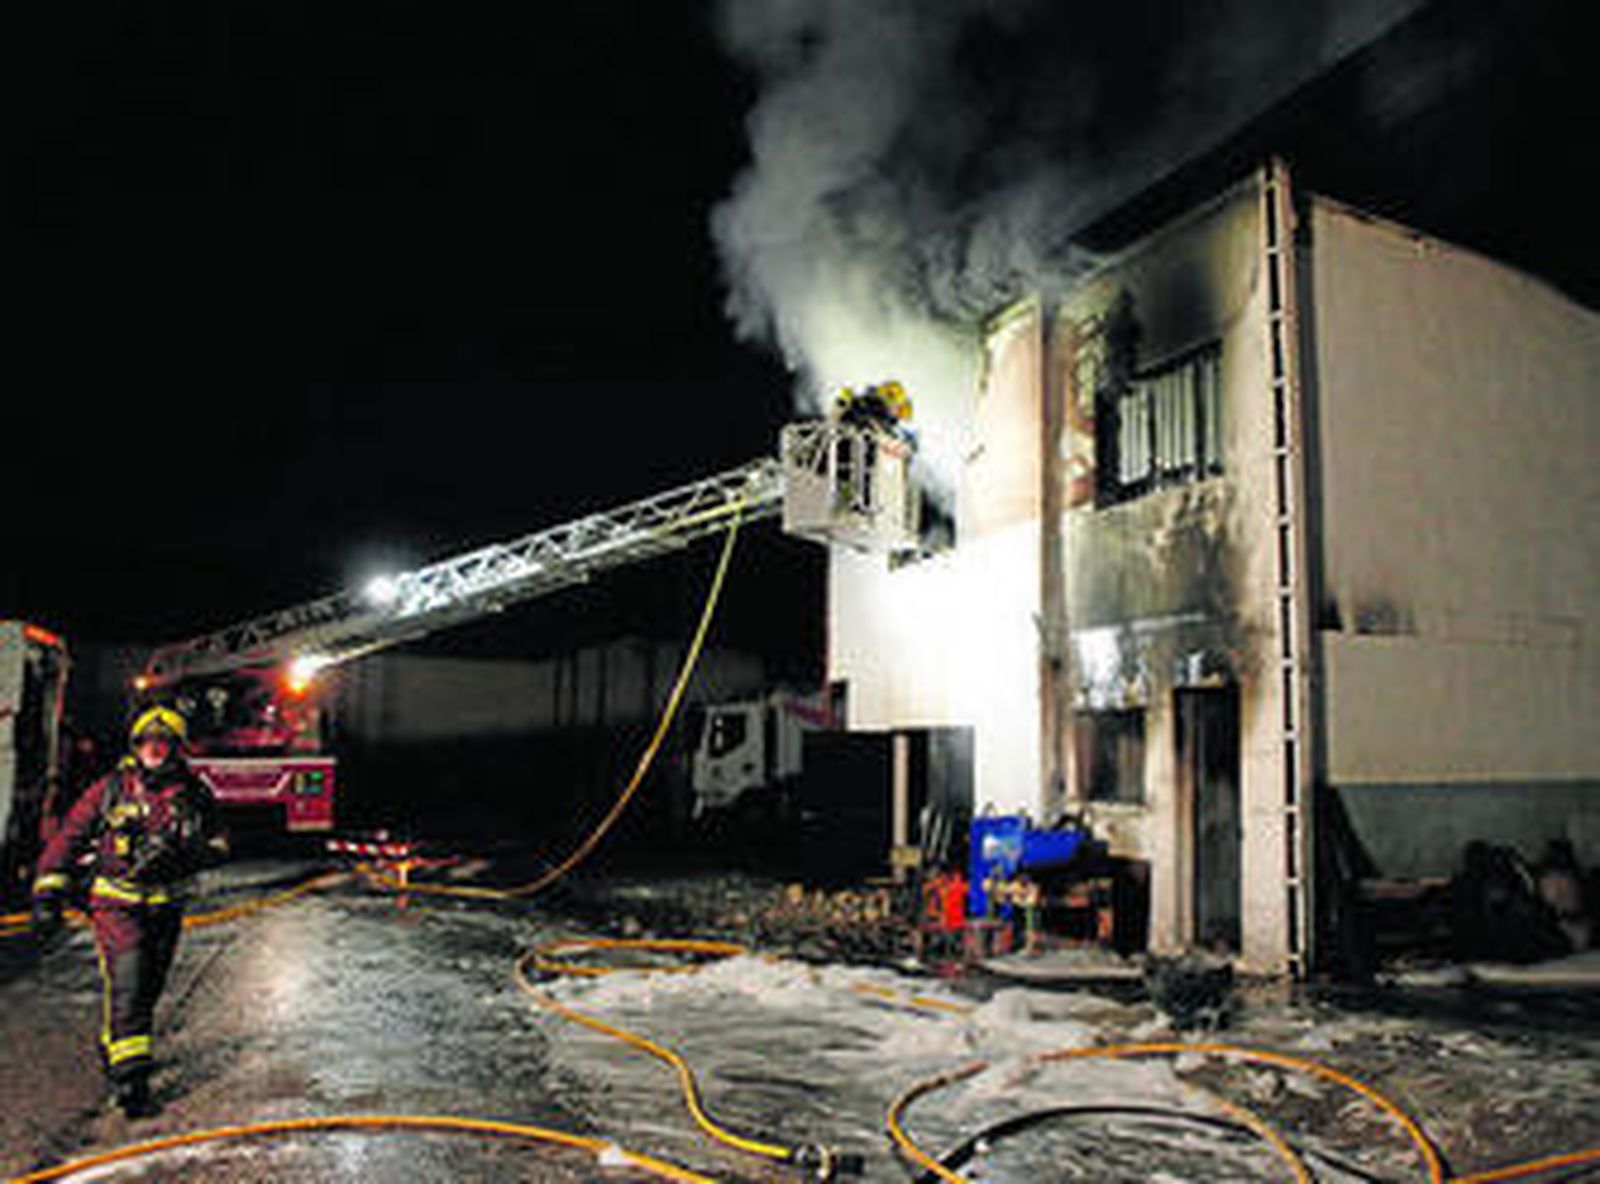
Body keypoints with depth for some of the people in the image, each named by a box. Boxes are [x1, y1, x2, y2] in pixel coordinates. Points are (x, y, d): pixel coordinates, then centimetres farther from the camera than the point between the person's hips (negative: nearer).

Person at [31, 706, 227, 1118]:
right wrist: (48, 893, -2)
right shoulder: (111, 789, -4)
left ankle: (113, 1048, 39)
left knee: (148, 988, 13)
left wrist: (180, 852, -14)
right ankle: (130, 1078, -10)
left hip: (165, 905, 3)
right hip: (116, 902, -3)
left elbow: (216, 845, 6)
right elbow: (69, 837, 2)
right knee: (126, 984, -13)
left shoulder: (194, 795, 0)